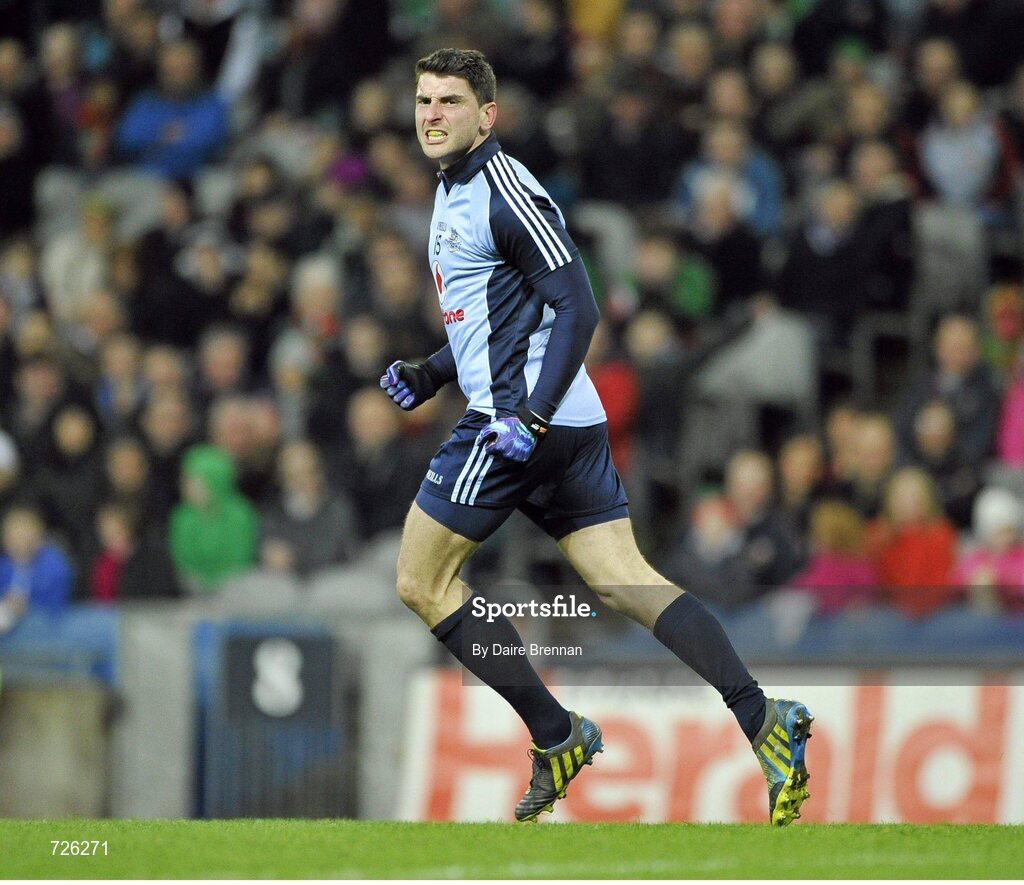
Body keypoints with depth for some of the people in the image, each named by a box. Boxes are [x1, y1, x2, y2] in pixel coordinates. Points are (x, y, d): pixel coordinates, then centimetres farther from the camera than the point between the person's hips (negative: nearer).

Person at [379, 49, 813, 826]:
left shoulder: (504, 191, -11)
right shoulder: (455, 193, 19)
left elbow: (577, 308, -17)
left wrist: (532, 416, -24)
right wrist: (427, 377, 16)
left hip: (525, 419, -10)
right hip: (571, 420, 10)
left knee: (421, 580, 0)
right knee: (625, 581, 1)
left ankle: (556, 736, -1)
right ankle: (761, 718, -12)